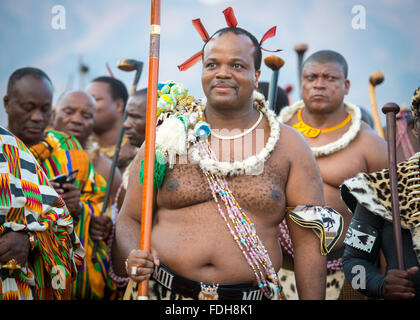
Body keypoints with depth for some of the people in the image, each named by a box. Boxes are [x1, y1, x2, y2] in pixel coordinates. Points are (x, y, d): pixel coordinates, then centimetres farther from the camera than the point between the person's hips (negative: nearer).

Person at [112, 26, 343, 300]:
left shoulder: (289, 146, 2)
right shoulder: (167, 139, 3)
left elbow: (309, 240, -1)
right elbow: (130, 219, 6)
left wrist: (311, 299, -8)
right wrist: (133, 258, -14)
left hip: (252, 295, 0)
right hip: (162, 291, 0)